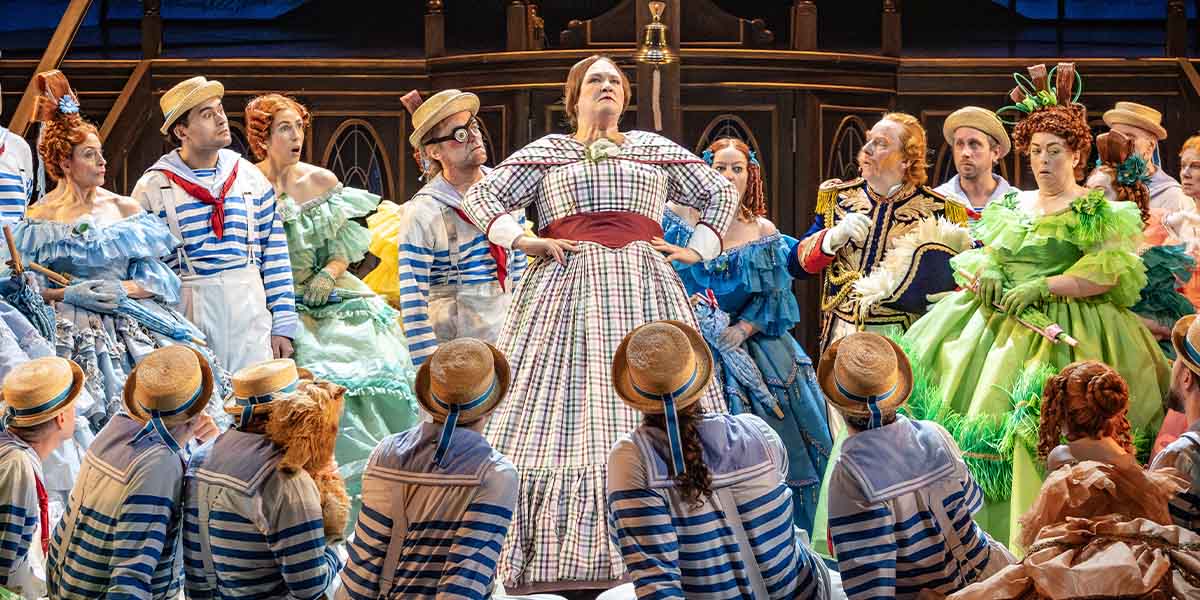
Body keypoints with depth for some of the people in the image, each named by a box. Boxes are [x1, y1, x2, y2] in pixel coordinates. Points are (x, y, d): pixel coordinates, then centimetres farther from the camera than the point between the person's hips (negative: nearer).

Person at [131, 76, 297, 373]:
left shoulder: (250, 177, 9)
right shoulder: (152, 187, 1)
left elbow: (275, 253, 9)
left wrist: (283, 325, 4)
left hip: (251, 308, 2)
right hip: (186, 313, -2)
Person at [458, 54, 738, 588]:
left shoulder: (656, 149, 20)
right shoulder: (546, 152, 16)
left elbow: (721, 192, 25)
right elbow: (480, 197, 13)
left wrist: (697, 249, 13)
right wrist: (521, 241, 0)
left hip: (642, 286, 2)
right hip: (566, 285, -1)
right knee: (560, 417, -11)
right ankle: (556, 562, -12)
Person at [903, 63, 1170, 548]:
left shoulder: (1096, 211, -1)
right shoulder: (1012, 206, 17)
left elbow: (1107, 274, -11)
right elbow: (983, 257, 17)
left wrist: (1042, 287, -18)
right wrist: (984, 275, -6)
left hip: (1064, 333, -6)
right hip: (998, 326, 6)